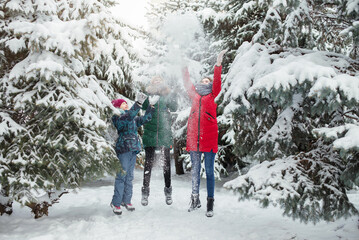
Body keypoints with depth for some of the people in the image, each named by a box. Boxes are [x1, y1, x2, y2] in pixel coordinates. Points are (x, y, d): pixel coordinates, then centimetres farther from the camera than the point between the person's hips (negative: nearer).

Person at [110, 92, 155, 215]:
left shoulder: (132, 119, 18)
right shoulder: (117, 117, -7)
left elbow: (142, 120, 19)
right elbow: (129, 116, -25)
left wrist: (150, 110, 6)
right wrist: (139, 103, -31)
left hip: (133, 150, 8)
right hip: (123, 150, -8)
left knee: (129, 176, 12)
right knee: (121, 176, -6)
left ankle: (126, 200, 21)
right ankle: (116, 203, 1)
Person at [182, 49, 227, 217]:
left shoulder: (212, 96, 9)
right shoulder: (195, 96, 18)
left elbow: (217, 82, -4)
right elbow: (187, 83, 17)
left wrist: (218, 64, -13)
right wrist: (185, 68, 14)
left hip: (209, 138, -3)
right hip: (193, 137, 3)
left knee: (209, 171, 2)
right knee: (195, 170, 10)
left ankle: (210, 203, 8)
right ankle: (195, 200, 22)